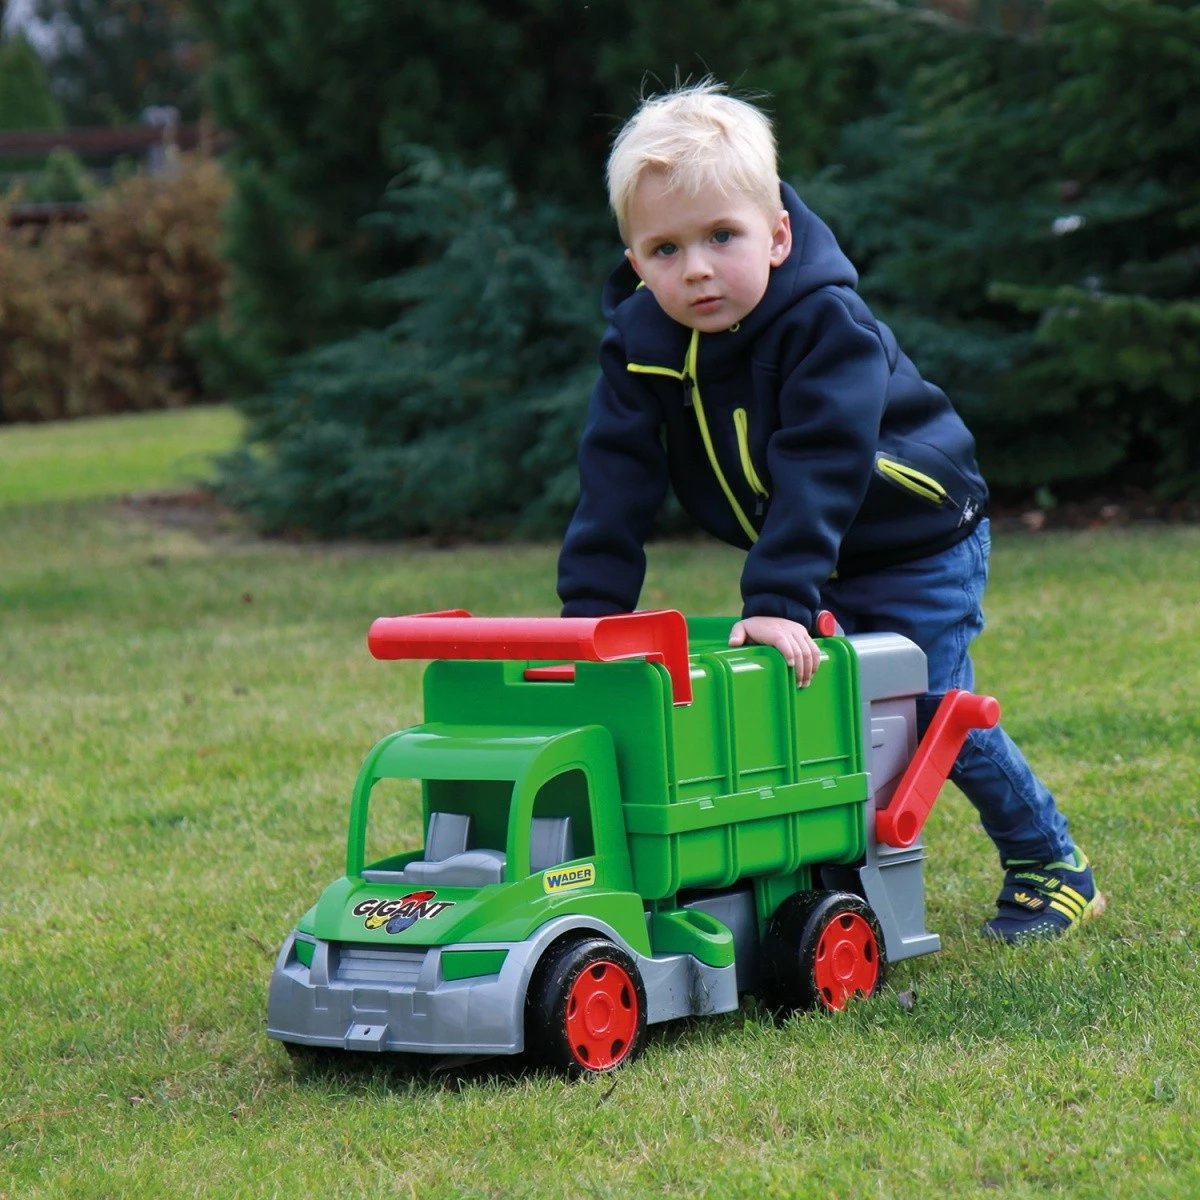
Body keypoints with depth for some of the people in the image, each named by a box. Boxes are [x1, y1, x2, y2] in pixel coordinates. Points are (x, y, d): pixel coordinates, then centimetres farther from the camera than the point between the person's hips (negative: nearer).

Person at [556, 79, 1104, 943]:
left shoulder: (827, 323, -30)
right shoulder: (638, 344, -13)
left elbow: (817, 473, -37)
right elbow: (616, 483, -14)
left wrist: (782, 600, -46)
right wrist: (591, 612, -24)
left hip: (919, 545, -6)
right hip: (806, 557, 6)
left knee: (935, 708, -9)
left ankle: (1049, 862, 10)